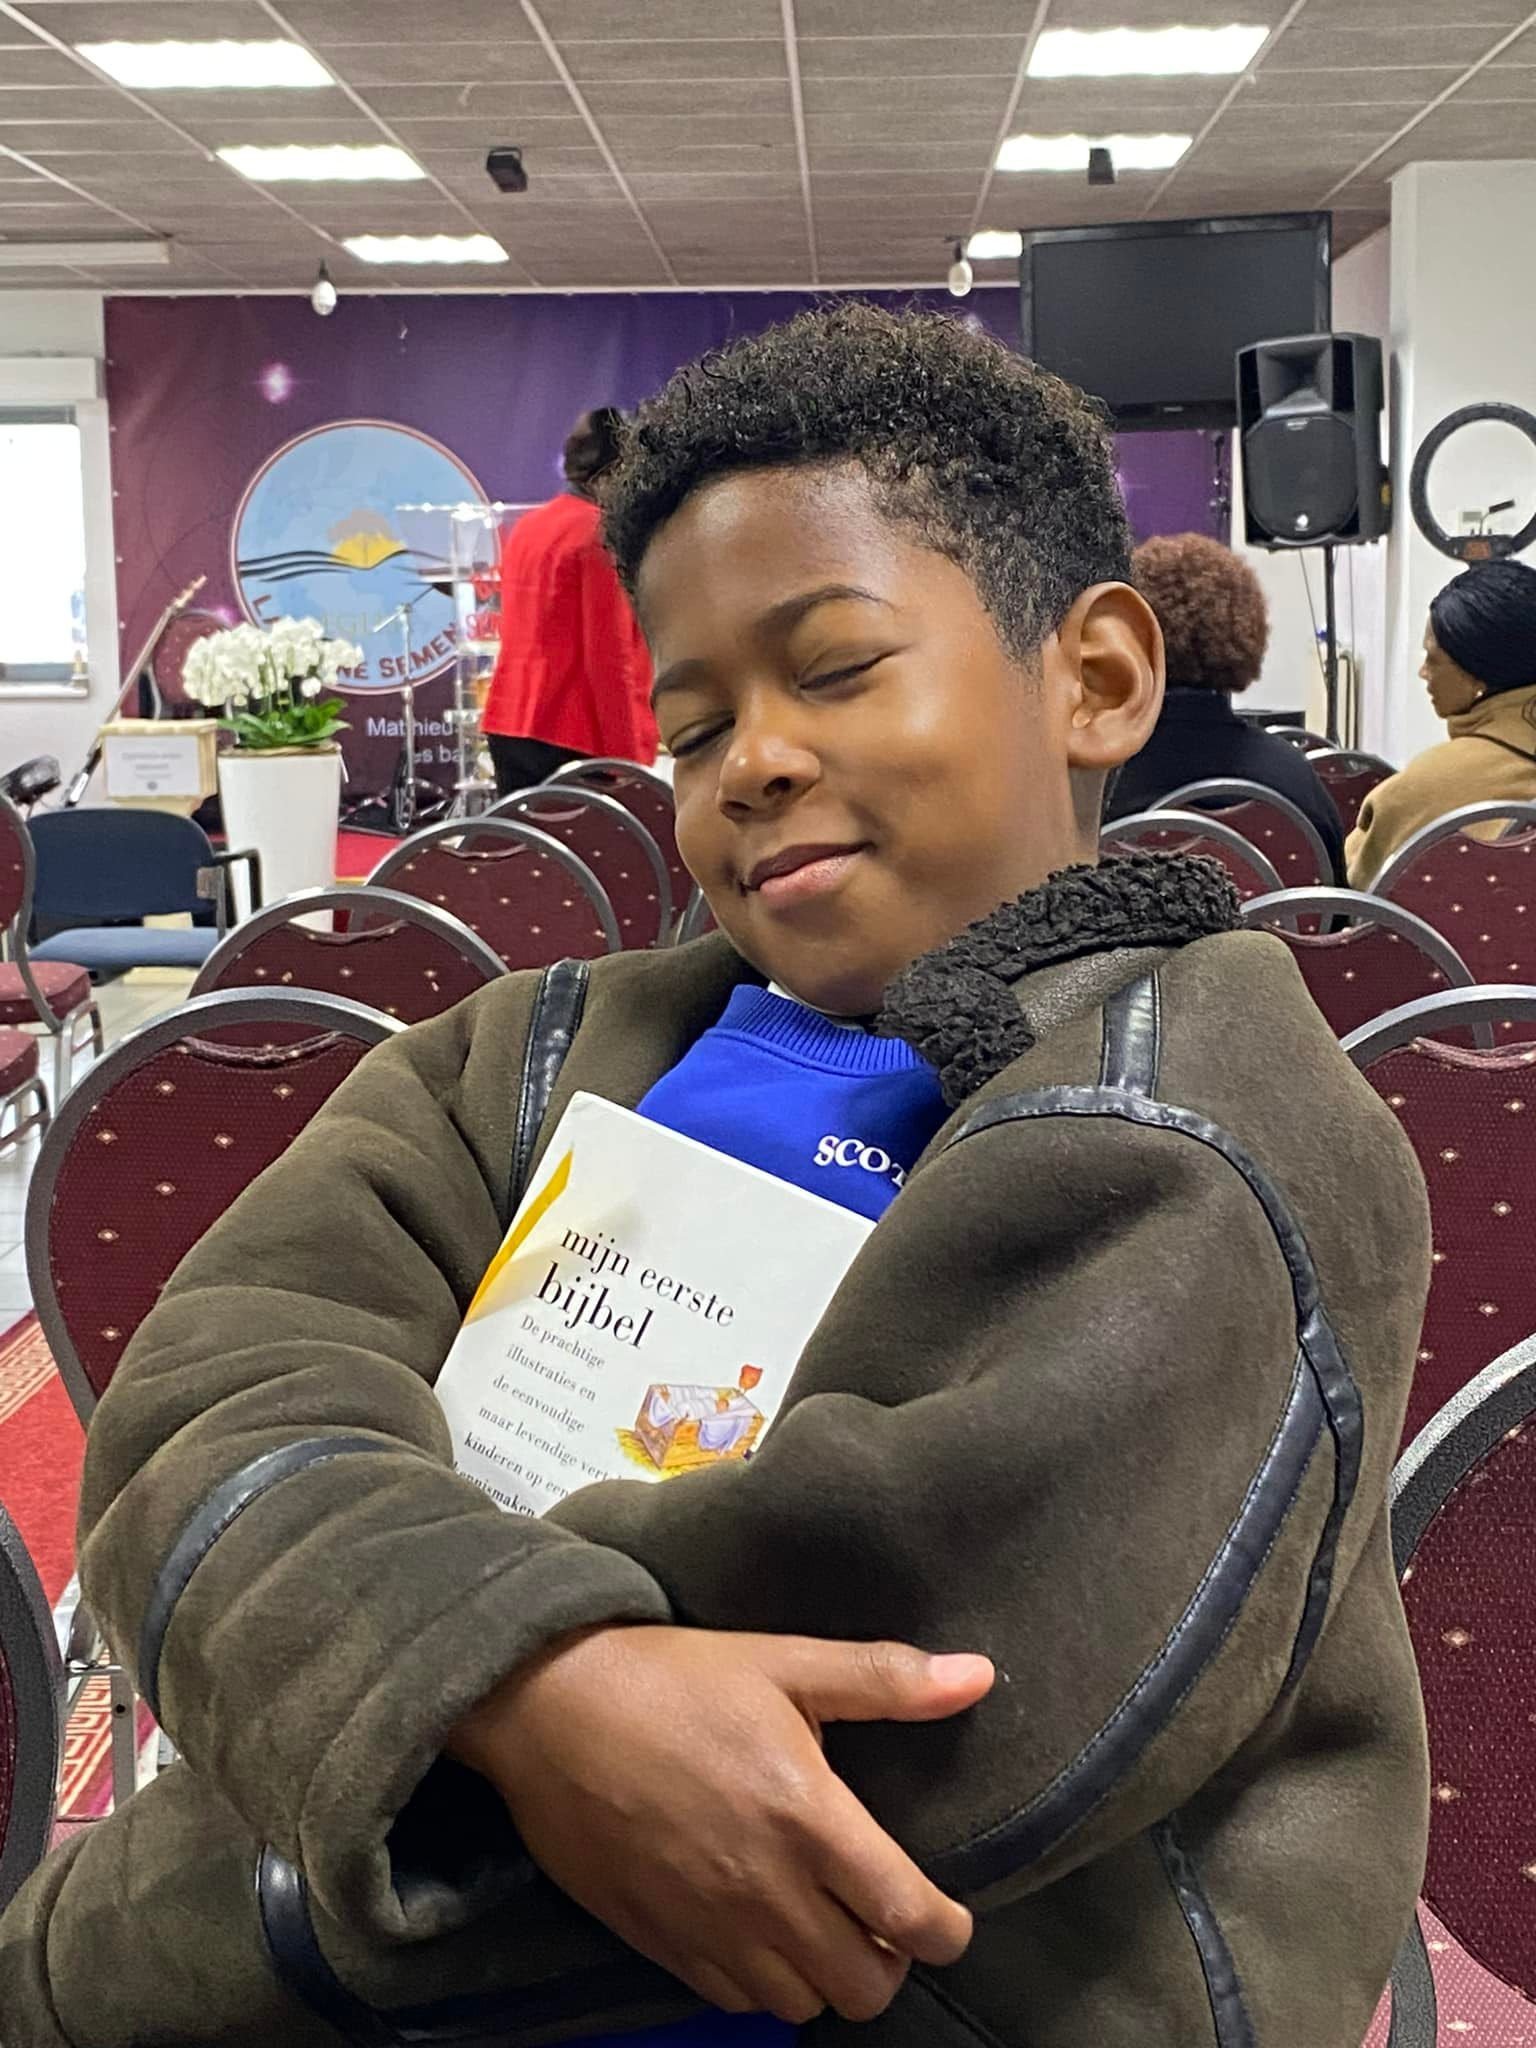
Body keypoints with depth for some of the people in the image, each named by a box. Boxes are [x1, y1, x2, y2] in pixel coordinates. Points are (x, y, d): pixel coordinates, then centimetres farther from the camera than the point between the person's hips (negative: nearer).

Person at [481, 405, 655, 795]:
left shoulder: (527, 527, 14)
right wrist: (628, 763, -15)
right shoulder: (602, 536, -12)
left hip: (509, 726, 9)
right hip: (575, 738, -9)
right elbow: (610, 660, -16)